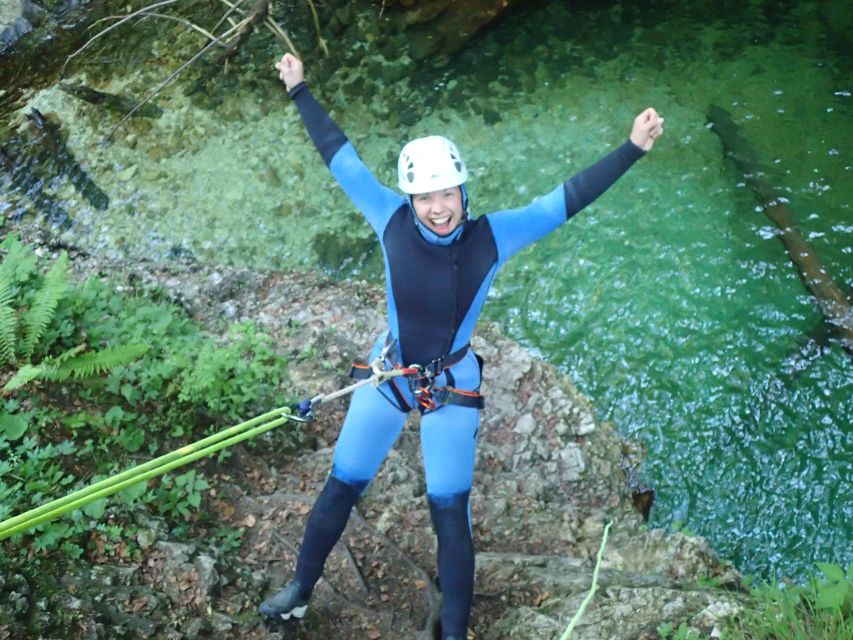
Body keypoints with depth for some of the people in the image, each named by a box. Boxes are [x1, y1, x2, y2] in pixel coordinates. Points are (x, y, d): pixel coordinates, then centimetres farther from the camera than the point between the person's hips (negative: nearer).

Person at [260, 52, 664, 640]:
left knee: (451, 514, 4)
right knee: (341, 488, 15)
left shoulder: (493, 237, -20)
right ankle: (300, 590, 37)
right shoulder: (392, 221, -18)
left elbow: (567, 200, -18)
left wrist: (633, 148, -23)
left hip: (454, 389, -1)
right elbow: (341, 158, -8)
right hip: (386, 374, 2)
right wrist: (300, 91, 0)